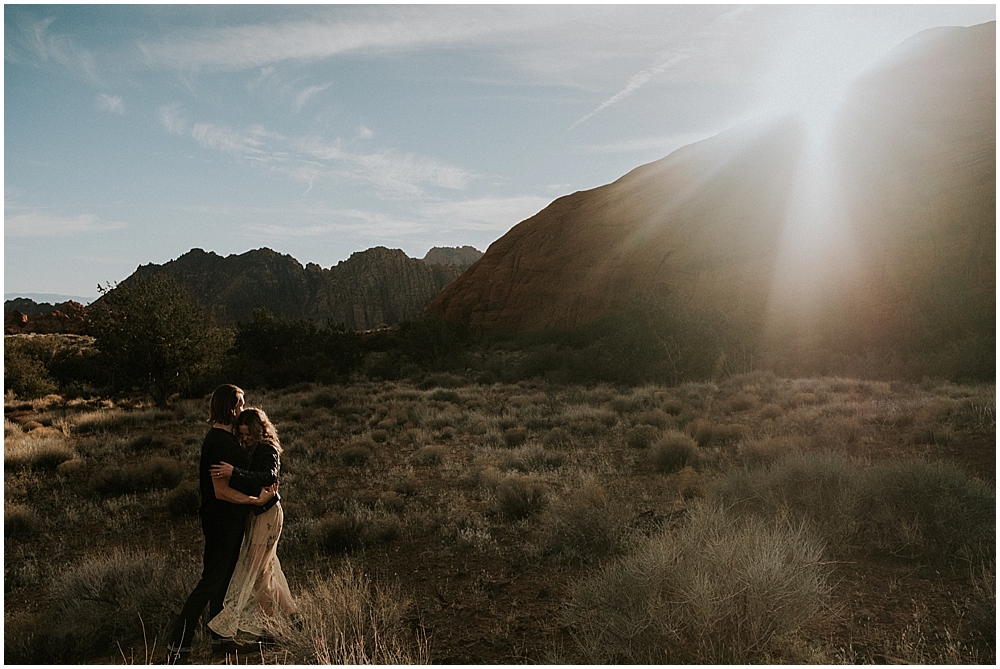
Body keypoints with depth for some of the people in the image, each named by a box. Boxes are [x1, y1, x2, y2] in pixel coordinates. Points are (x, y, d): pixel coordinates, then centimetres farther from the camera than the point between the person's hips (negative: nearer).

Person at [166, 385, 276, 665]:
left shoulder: (224, 437, 10)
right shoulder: (219, 442, -22)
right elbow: (221, 490, -25)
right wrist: (257, 500, -20)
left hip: (230, 519, 10)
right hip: (222, 521, -10)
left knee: (223, 578, 17)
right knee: (211, 581, -5)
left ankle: (220, 638, 28)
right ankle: (178, 647, 3)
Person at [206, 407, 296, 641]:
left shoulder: (268, 450, -18)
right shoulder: (253, 449, 10)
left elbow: (269, 476, -38)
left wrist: (235, 473, -46)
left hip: (267, 514, -10)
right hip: (258, 514, 10)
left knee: (255, 571, -4)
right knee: (266, 567, 18)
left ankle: (271, 628, 5)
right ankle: (288, 614, 31)